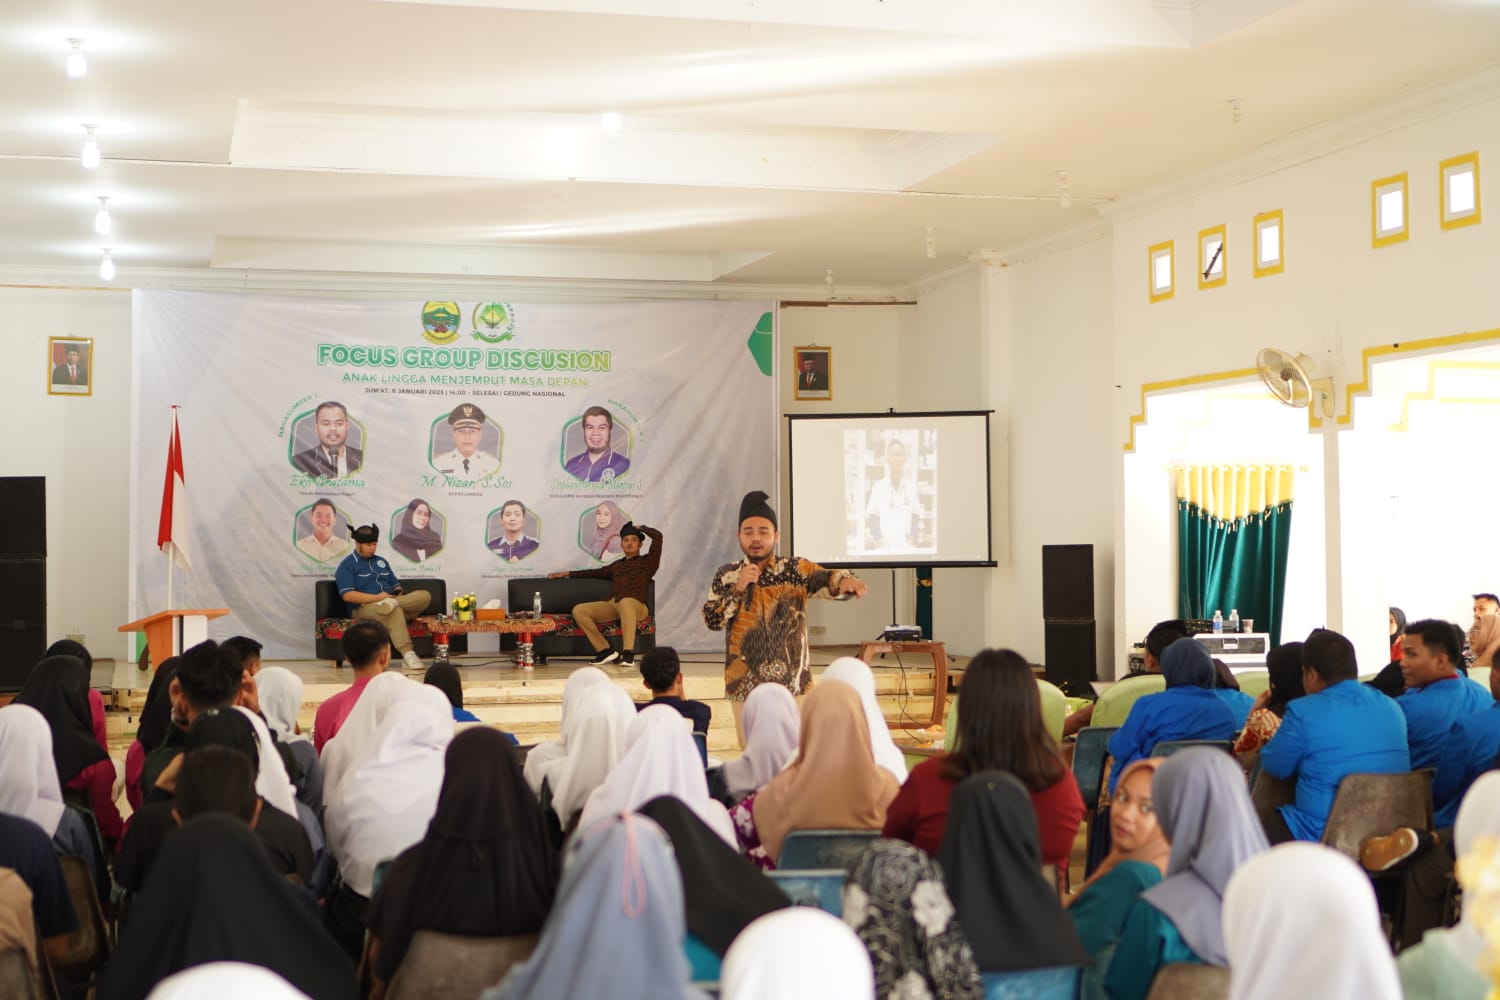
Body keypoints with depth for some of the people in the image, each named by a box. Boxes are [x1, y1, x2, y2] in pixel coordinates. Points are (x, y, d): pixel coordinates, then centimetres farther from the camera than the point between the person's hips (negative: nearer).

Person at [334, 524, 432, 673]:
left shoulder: (381, 562, 26)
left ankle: (392, 603, -34)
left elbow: (396, 586, 30)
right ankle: (407, 654, -48)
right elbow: (347, 595, -10)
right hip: (364, 609, -6)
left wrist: (399, 594, 4)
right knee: (394, 610, -41)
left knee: (424, 596, -18)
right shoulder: (347, 565, 4)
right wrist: (377, 597, -15)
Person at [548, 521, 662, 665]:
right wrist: (567, 573, 37)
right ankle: (605, 650, -20)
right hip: (612, 606, 5)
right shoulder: (617, 565, 30)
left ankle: (628, 652, -45)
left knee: (625, 602, -42)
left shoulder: (647, 562, 14)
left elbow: (657, 536, 6)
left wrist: (641, 528, 22)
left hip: (636, 606, -5)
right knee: (579, 610, -16)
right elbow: (596, 572, 37)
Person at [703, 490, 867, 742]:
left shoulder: (797, 570, -3)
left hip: (792, 685, -1)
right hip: (745, 686, 2)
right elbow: (712, 621, -3)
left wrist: (844, 581, -44)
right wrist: (738, 588, -15)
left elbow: (826, 580, -21)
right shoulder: (726, 575, 3)